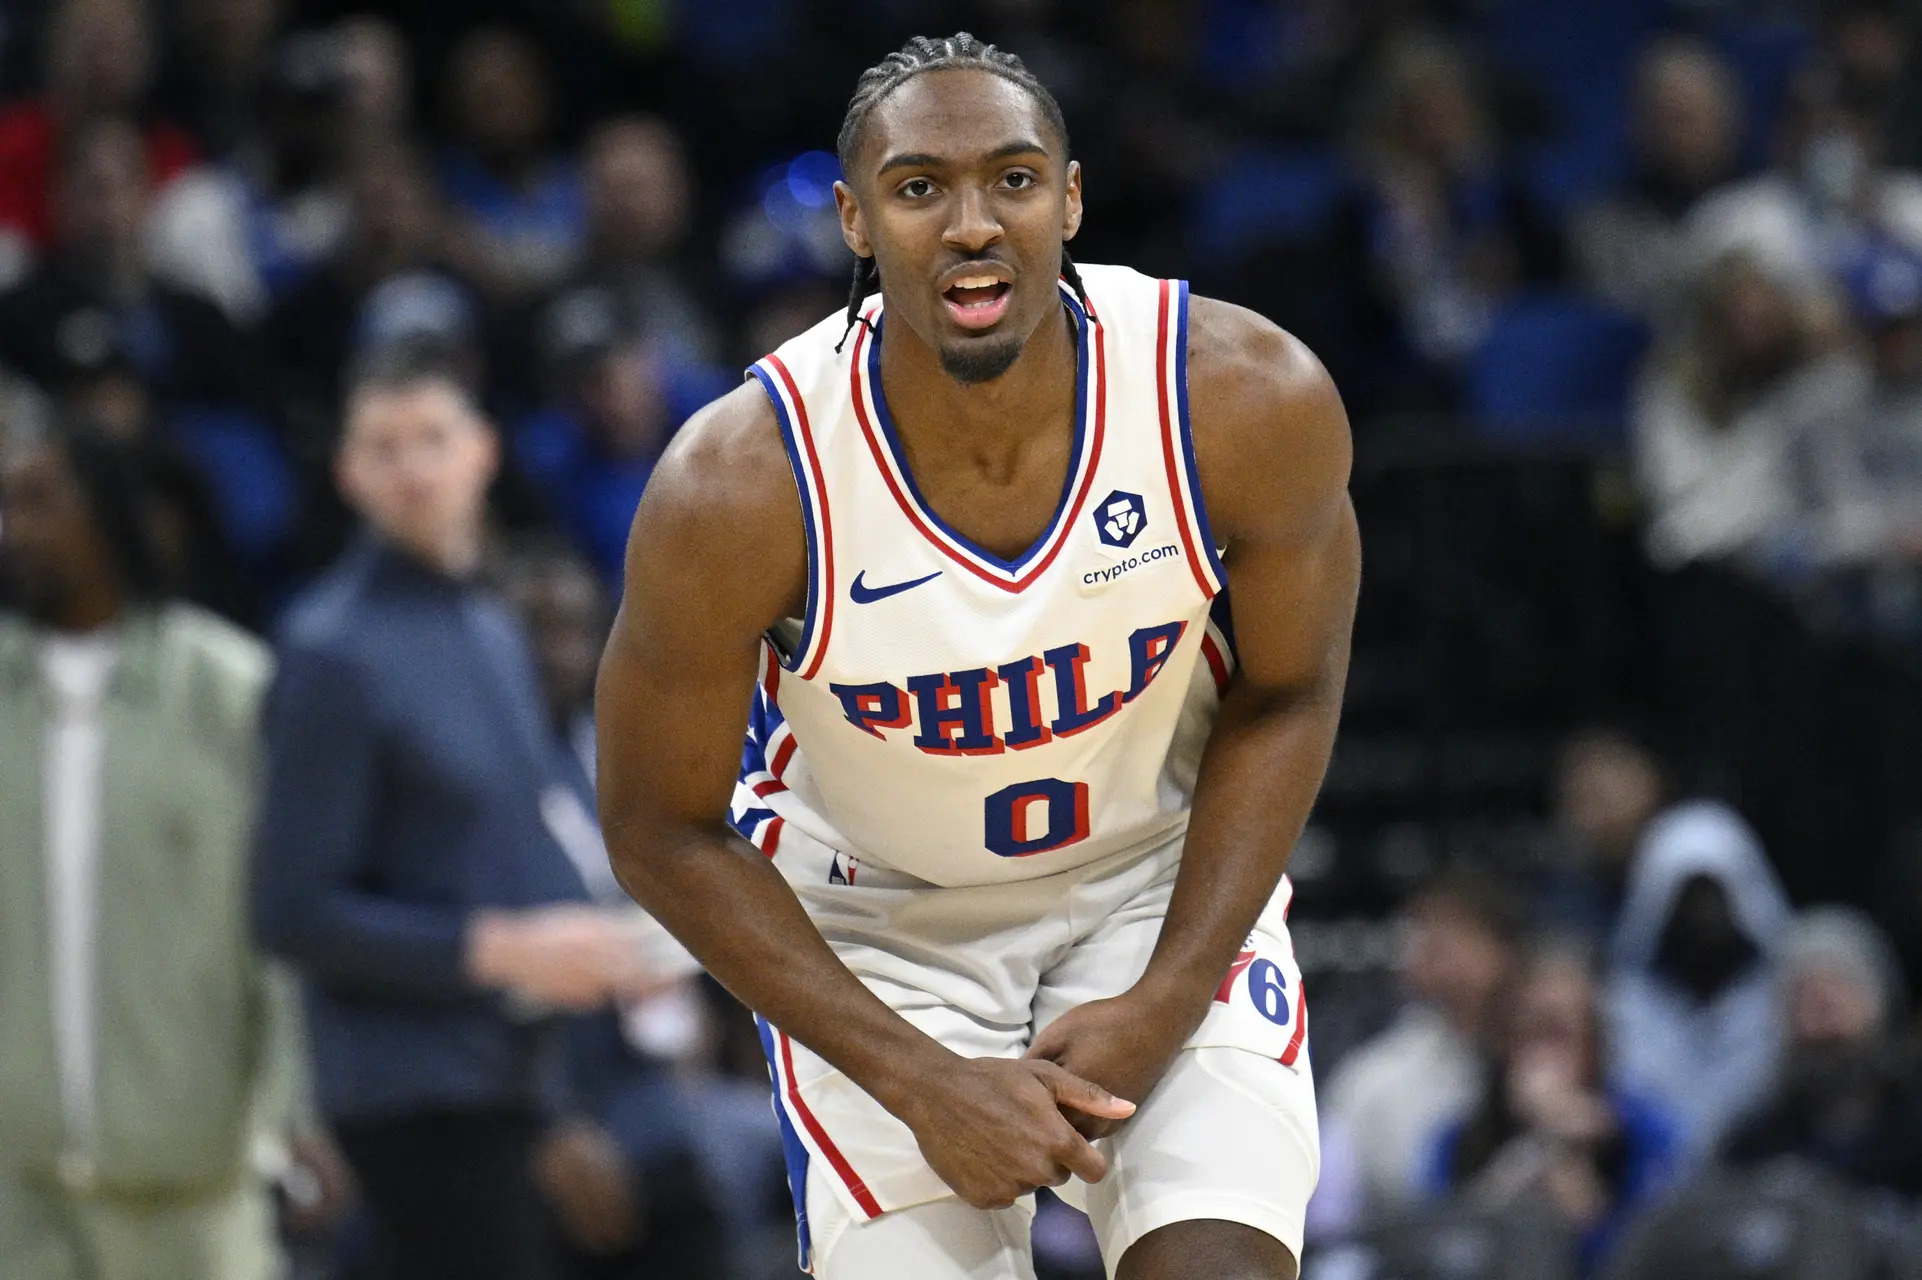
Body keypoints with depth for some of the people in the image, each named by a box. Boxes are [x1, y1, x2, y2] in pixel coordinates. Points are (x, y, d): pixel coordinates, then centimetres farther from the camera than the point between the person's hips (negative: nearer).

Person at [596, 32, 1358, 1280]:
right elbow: (663, 831, -14)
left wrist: (1165, 1003, -14)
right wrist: (923, 1083, -19)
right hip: (877, 922, -1)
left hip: (1166, 881, 1)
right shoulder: (739, 485, -27)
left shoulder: (1250, 401, -23)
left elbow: (1287, 696, -5)